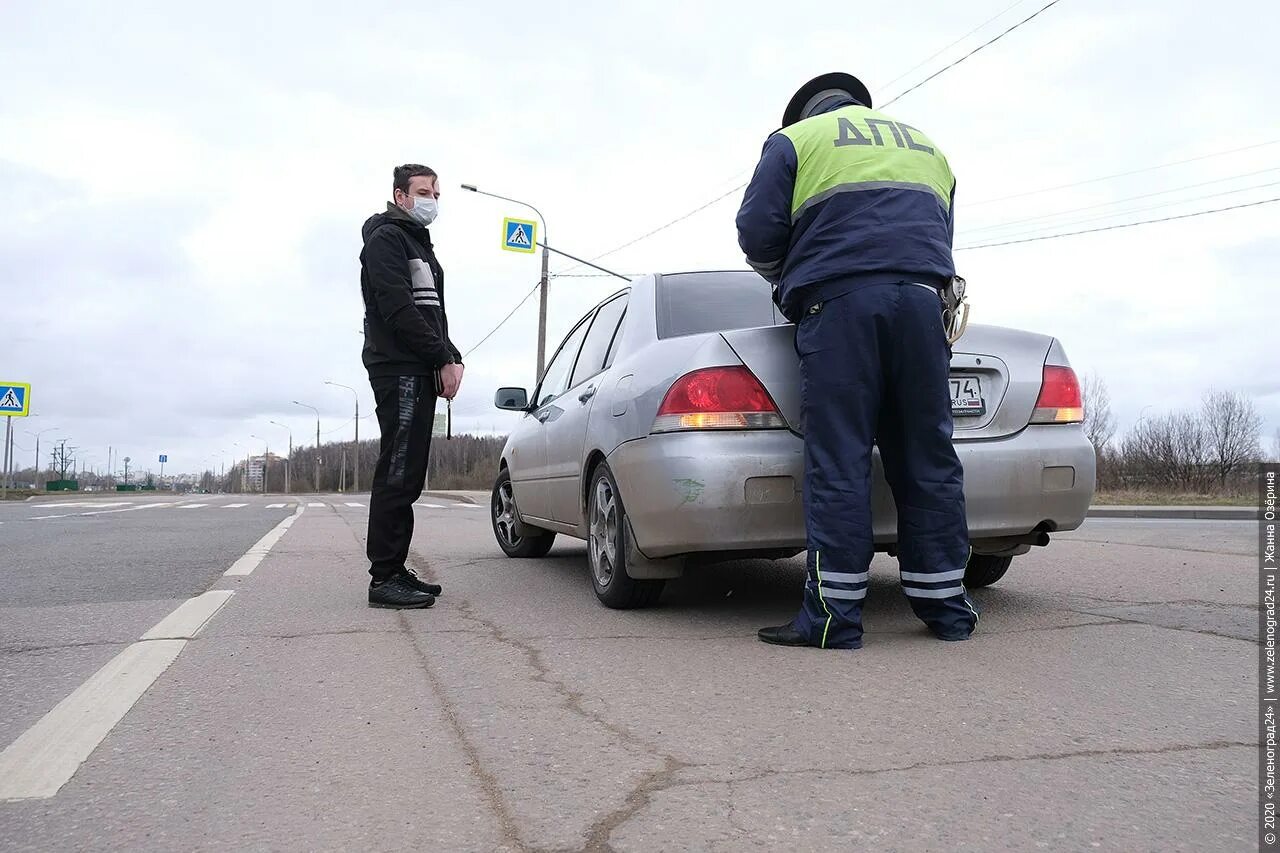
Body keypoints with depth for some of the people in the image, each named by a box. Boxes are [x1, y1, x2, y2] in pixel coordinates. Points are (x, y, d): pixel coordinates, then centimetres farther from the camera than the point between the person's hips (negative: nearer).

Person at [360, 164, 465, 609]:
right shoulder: (386, 237, -3)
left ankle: (395, 570, 13)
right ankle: (384, 578, -10)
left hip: (420, 372, 10)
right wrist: (443, 359, -14)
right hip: (398, 368, -10)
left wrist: (452, 359, 7)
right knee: (398, 474, -12)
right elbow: (399, 309, -15)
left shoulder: (420, 245, 27)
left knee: (407, 476, 8)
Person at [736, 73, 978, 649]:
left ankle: (834, 614, -7)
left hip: (839, 301, -4)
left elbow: (757, 232, 5)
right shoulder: (924, 145, 31)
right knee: (928, 457, 6)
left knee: (838, 461, -6)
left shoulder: (795, 139, 16)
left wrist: (789, 281, 22)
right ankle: (945, 605, 9)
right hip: (921, 297, 4)